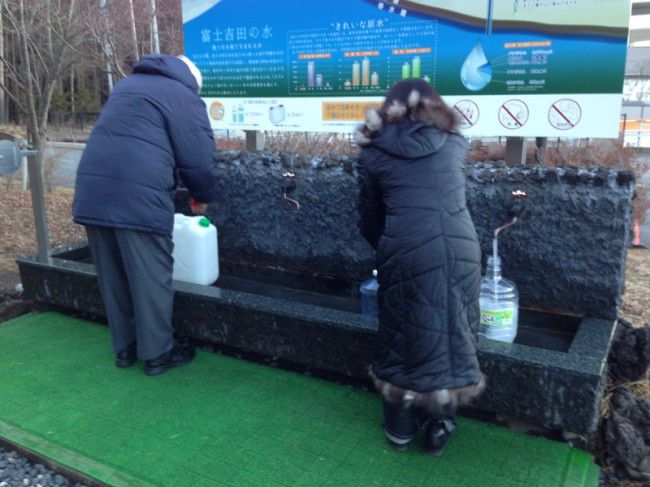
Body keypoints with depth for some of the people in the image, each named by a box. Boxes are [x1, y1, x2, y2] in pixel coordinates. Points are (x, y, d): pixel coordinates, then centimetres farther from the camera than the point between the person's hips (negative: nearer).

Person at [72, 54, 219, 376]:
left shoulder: (127, 85, 28)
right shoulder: (183, 96, 4)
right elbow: (199, 159, 0)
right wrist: (203, 198, 17)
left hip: (92, 191, 8)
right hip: (138, 196, -7)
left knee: (113, 278, 15)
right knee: (151, 279, 4)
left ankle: (125, 348, 27)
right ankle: (157, 353, 15)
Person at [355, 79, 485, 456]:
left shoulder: (375, 151, 10)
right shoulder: (453, 141, 15)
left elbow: (369, 219, 13)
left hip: (406, 254, -1)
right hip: (460, 248, 2)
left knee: (405, 336, 15)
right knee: (453, 332, 17)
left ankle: (401, 427, 28)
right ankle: (440, 424, 28)